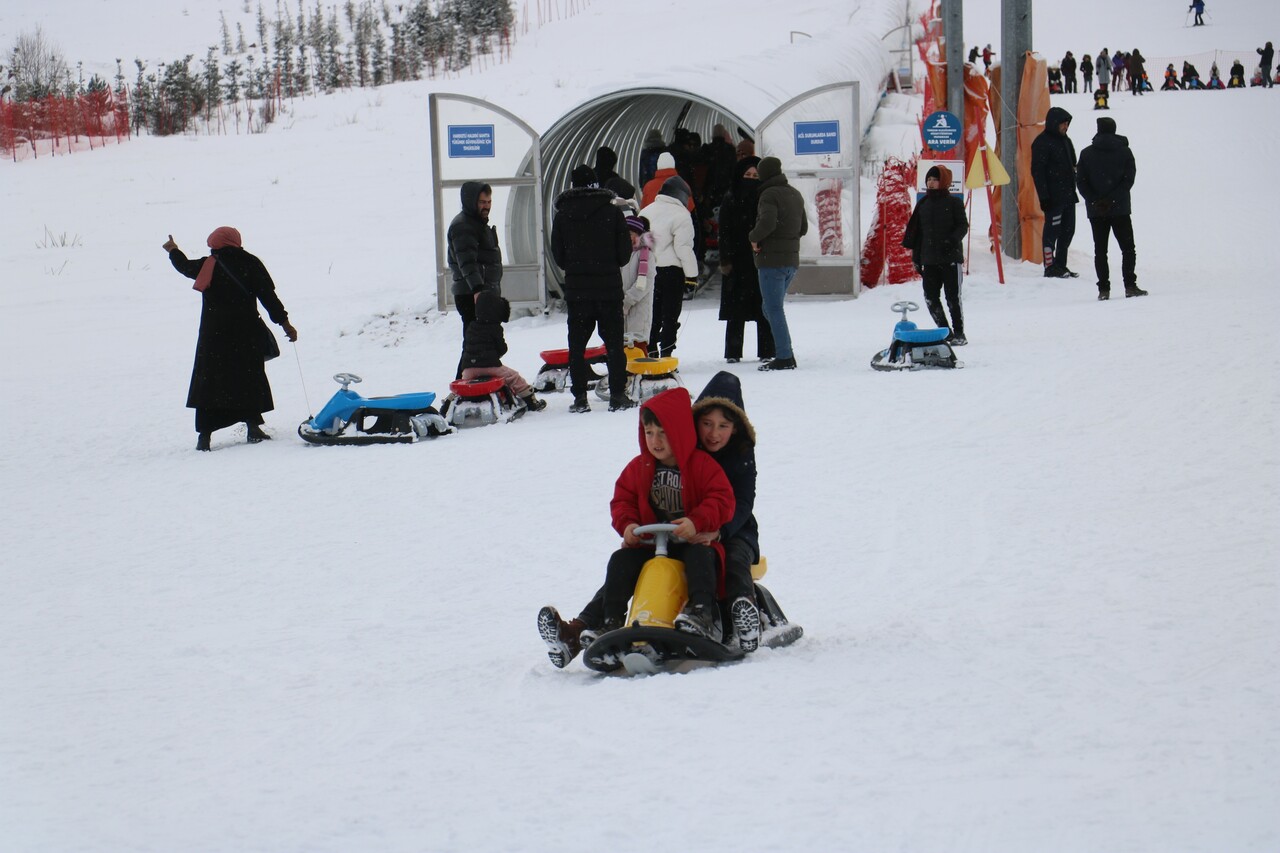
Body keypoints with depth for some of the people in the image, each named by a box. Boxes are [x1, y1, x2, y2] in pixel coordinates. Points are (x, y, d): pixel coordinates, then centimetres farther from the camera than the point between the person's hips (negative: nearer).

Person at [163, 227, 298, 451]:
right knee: (250, 378, 11)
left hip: (214, 336, 0)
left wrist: (173, 251, 42)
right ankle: (253, 427, 4)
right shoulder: (250, 264, -3)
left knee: (209, 383, 4)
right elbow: (268, 297, -6)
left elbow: (185, 266, 21)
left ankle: (205, 434, -3)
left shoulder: (207, 266, 0)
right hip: (247, 333, 0)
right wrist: (284, 322, 0)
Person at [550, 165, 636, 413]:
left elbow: (558, 255, 3)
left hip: (576, 289, 1)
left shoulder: (562, 215, -1)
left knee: (577, 345, 6)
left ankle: (580, 397, 2)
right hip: (609, 288, -1)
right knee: (614, 343, 5)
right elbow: (624, 251, -2)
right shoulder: (612, 211, -4)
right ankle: (617, 395, 3)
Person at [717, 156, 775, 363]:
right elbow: (724, 232, 1)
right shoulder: (731, 199, 4)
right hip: (738, 260, 0)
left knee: (764, 309, 1)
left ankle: (766, 351, 5)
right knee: (736, 310, 2)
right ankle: (733, 352, 7)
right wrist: (725, 260, -6)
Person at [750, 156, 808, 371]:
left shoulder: (769, 194, -13)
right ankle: (785, 354, 12)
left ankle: (784, 357, -7)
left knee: (774, 309, -4)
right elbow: (803, 227, 19)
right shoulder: (795, 194, 14)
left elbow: (767, 222, -28)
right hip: (792, 259, 8)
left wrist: (754, 238, -12)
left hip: (772, 259, -8)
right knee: (771, 308, 17)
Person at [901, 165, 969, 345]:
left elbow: (963, 226, -4)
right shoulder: (923, 204, 14)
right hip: (929, 259, 5)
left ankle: (959, 333, 4)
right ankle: (945, 331, 13)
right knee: (930, 297, 1)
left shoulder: (953, 203, 0)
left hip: (950, 257, -5)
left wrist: (953, 239, -24)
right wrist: (916, 256, 14)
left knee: (953, 297, -5)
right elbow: (915, 230, 17)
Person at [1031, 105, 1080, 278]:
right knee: (1052, 231, -7)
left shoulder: (1065, 140, 16)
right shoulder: (1042, 142, -10)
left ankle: (1060, 265, 17)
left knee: (1068, 231, 10)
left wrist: (1073, 190, 19)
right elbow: (1037, 171, -14)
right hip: (1053, 197, -9)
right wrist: (1044, 196, -19)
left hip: (1068, 195, 9)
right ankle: (1050, 267, -4)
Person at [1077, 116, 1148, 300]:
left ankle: (1103, 289, -3)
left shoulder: (1086, 154, 3)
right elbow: (1128, 180, -7)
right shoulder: (1124, 152, 2)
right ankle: (1130, 286, -3)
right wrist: (1112, 199, -11)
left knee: (1100, 251, 4)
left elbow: (1081, 182, -3)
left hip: (1095, 211, 1)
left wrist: (1095, 201, -8)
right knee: (1128, 249, 6)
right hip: (1120, 209, -1)